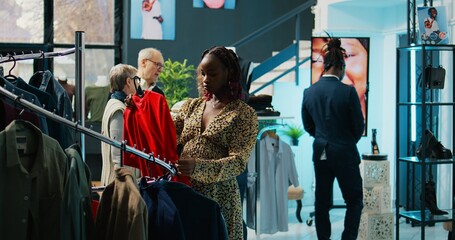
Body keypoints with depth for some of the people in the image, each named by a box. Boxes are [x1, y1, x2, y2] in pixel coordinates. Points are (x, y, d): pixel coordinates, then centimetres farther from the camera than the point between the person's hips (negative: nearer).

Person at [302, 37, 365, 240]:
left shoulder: (309, 92, -4)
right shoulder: (348, 91, -17)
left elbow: (308, 125, 7)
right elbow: (359, 126, -7)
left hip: (320, 153, 4)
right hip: (344, 154, -4)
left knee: (322, 202, 13)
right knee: (355, 200, 10)